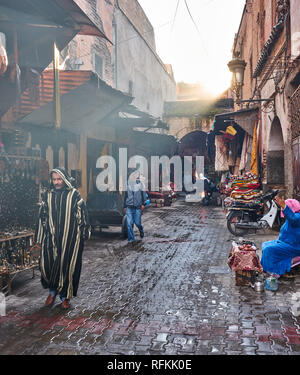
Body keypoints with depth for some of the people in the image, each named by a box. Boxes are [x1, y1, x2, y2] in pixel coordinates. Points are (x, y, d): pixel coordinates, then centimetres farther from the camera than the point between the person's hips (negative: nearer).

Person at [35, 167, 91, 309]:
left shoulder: (74, 194, -2)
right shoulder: (47, 195, 6)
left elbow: (82, 214, 0)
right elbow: (42, 217, 9)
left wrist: (84, 233, -3)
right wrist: (40, 238, 9)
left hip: (70, 237, -2)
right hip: (51, 237, 2)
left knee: (67, 265, 2)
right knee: (48, 264, -1)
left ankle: (65, 296, 20)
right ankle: (52, 292, 24)